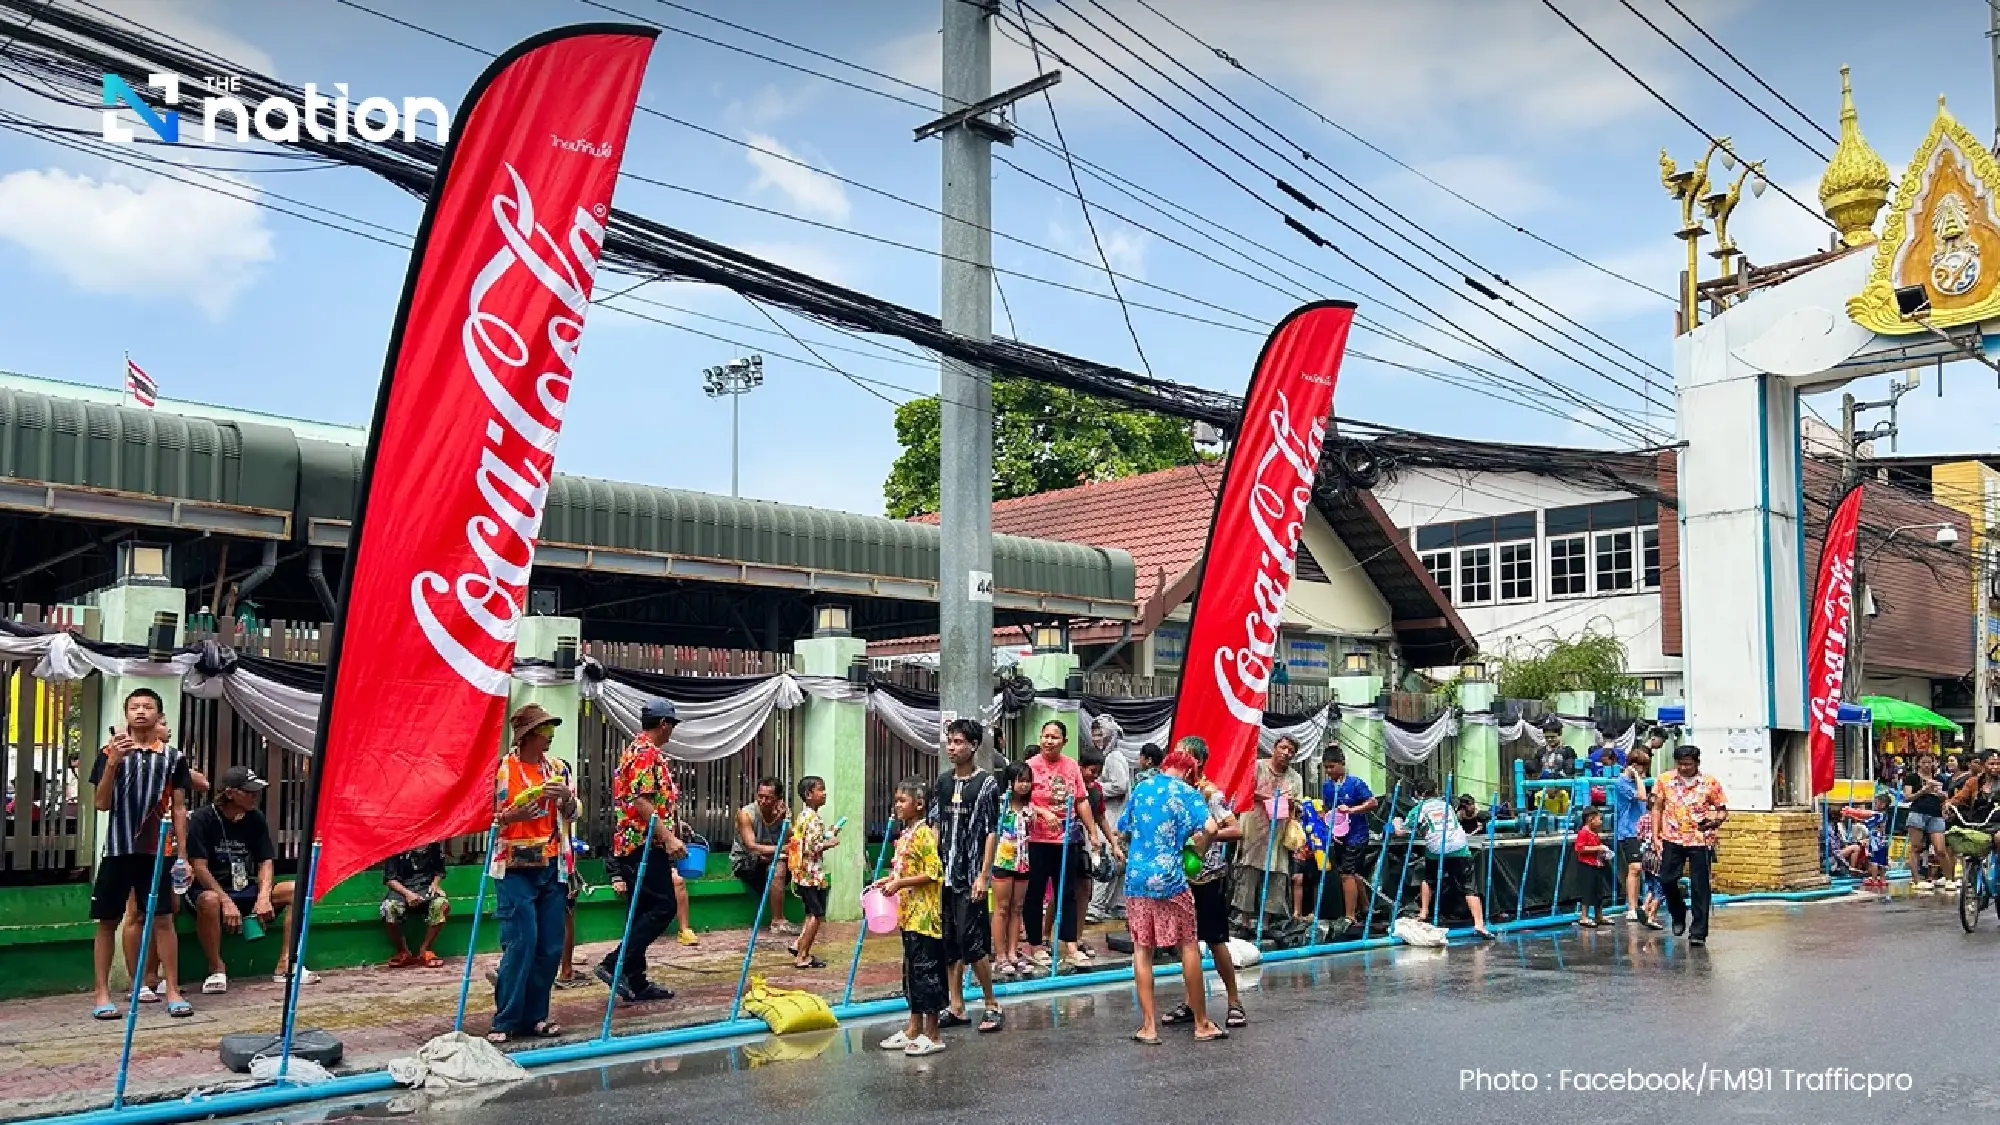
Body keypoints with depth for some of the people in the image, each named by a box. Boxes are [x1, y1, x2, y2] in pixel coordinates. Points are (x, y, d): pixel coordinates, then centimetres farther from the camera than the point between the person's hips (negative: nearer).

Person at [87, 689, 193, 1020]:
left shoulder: (173, 756, 5)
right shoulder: (111, 752, 3)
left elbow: (179, 808, 7)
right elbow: (101, 803, -3)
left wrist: (182, 853, 3)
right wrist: (113, 762, -17)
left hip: (158, 850, 0)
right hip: (118, 849, 0)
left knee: (163, 919, 2)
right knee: (107, 922, 4)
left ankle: (172, 991, 8)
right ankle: (102, 994, 12)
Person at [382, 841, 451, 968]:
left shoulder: (435, 845, 2)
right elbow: (389, 879, -6)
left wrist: (435, 883, -4)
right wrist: (407, 893, -21)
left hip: (426, 887, 2)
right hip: (402, 889, -2)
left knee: (442, 905, -32)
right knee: (389, 907, -36)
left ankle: (424, 951, -15)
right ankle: (403, 952, -14)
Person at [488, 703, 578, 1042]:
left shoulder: (558, 768, 8)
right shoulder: (502, 768, -5)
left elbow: (572, 814, 10)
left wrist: (567, 797, -11)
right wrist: (510, 815, -22)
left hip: (552, 866, 5)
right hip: (516, 868, -5)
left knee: (550, 946, 5)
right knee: (520, 944, -10)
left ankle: (534, 1016, 16)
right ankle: (506, 1021, 0)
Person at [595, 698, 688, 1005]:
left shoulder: (635, 751, 21)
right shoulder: (649, 755, -12)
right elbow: (642, 802, -22)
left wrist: (672, 824, 33)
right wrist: (668, 837, -25)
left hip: (632, 844, 11)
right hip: (646, 844, -11)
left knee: (645, 912, 10)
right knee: (664, 907, -10)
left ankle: (636, 983, 10)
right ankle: (615, 965, -14)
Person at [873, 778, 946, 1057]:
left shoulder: (924, 833, -15)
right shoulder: (905, 834, 12)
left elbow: (932, 873, -20)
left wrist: (898, 883, -19)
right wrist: (889, 880, 8)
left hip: (924, 915, -9)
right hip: (909, 913, 9)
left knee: (926, 971, -4)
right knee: (912, 971, 14)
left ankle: (932, 1035, 3)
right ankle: (914, 1030, 22)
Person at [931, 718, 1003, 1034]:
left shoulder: (986, 783, -5)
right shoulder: (943, 783, 11)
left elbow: (992, 833, -8)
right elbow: (935, 827, 15)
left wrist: (983, 875, -14)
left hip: (970, 877, -6)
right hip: (944, 875, 6)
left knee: (971, 942, -8)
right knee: (949, 943, 8)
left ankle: (992, 1005, 6)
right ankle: (956, 1008, 17)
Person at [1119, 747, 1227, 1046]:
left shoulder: (1140, 788, 10)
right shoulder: (1187, 792, -2)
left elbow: (1124, 829, 20)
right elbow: (1209, 828, -18)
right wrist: (1199, 849, 0)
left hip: (1136, 878, 3)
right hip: (1170, 878, -3)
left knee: (1142, 949, 7)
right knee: (1189, 947, 7)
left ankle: (1149, 1026, 5)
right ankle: (1202, 1024, 14)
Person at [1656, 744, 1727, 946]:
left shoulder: (1710, 783, -2)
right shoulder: (1665, 781, 4)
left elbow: (1722, 810, 4)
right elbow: (1658, 809, 9)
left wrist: (1716, 820, -18)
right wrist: (1656, 836, 3)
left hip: (1700, 840, -2)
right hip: (1672, 839, 2)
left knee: (1699, 886, -1)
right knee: (1666, 879, 0)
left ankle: (1698, 932, 5)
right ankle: (1679, 914, 29)